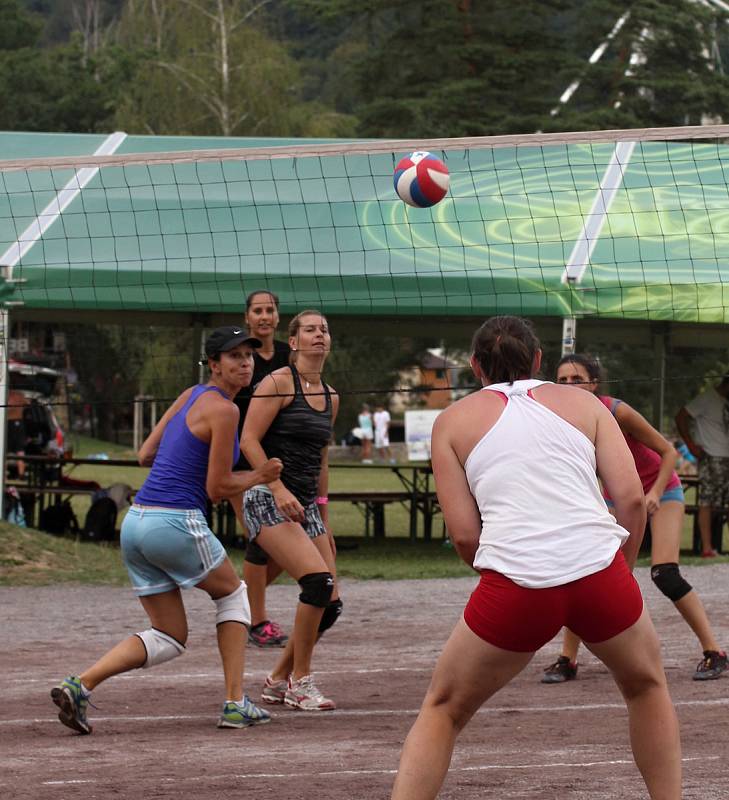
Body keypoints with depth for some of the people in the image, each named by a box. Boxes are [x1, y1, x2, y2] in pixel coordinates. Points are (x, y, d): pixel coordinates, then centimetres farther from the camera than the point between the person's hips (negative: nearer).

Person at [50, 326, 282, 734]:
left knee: (169, 639, 13)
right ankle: (236, 704, 16)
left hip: (137, 519, 8)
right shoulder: (223, 410, -9)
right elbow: (217, 488, -10)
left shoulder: (191, 395, 17)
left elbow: (146, 454, 21)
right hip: (177, 522, -8)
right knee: (233, 593, 20)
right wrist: (260, 475, 7)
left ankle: (79, 685, -6)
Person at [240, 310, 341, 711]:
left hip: (304, 506, 8)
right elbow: (248, 441, -13)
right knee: (318, 580, -23)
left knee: (330, 604, -1)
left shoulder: (330, 397, 16)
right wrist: (279, 489, -22)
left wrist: (324, 520, 23)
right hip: (268, 501, -8)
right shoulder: (279, 383, -6)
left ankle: (277, 681, 17)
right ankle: (299, 682, -10)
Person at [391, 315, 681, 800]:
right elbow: (632, 498, 6)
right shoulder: (584, 403, 18)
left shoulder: (453, 420, 16)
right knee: (647, 685, 30)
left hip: (515, 585, -1)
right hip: (599, 568, 1)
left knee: (443, 709, 19)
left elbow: (464, 534, 7)